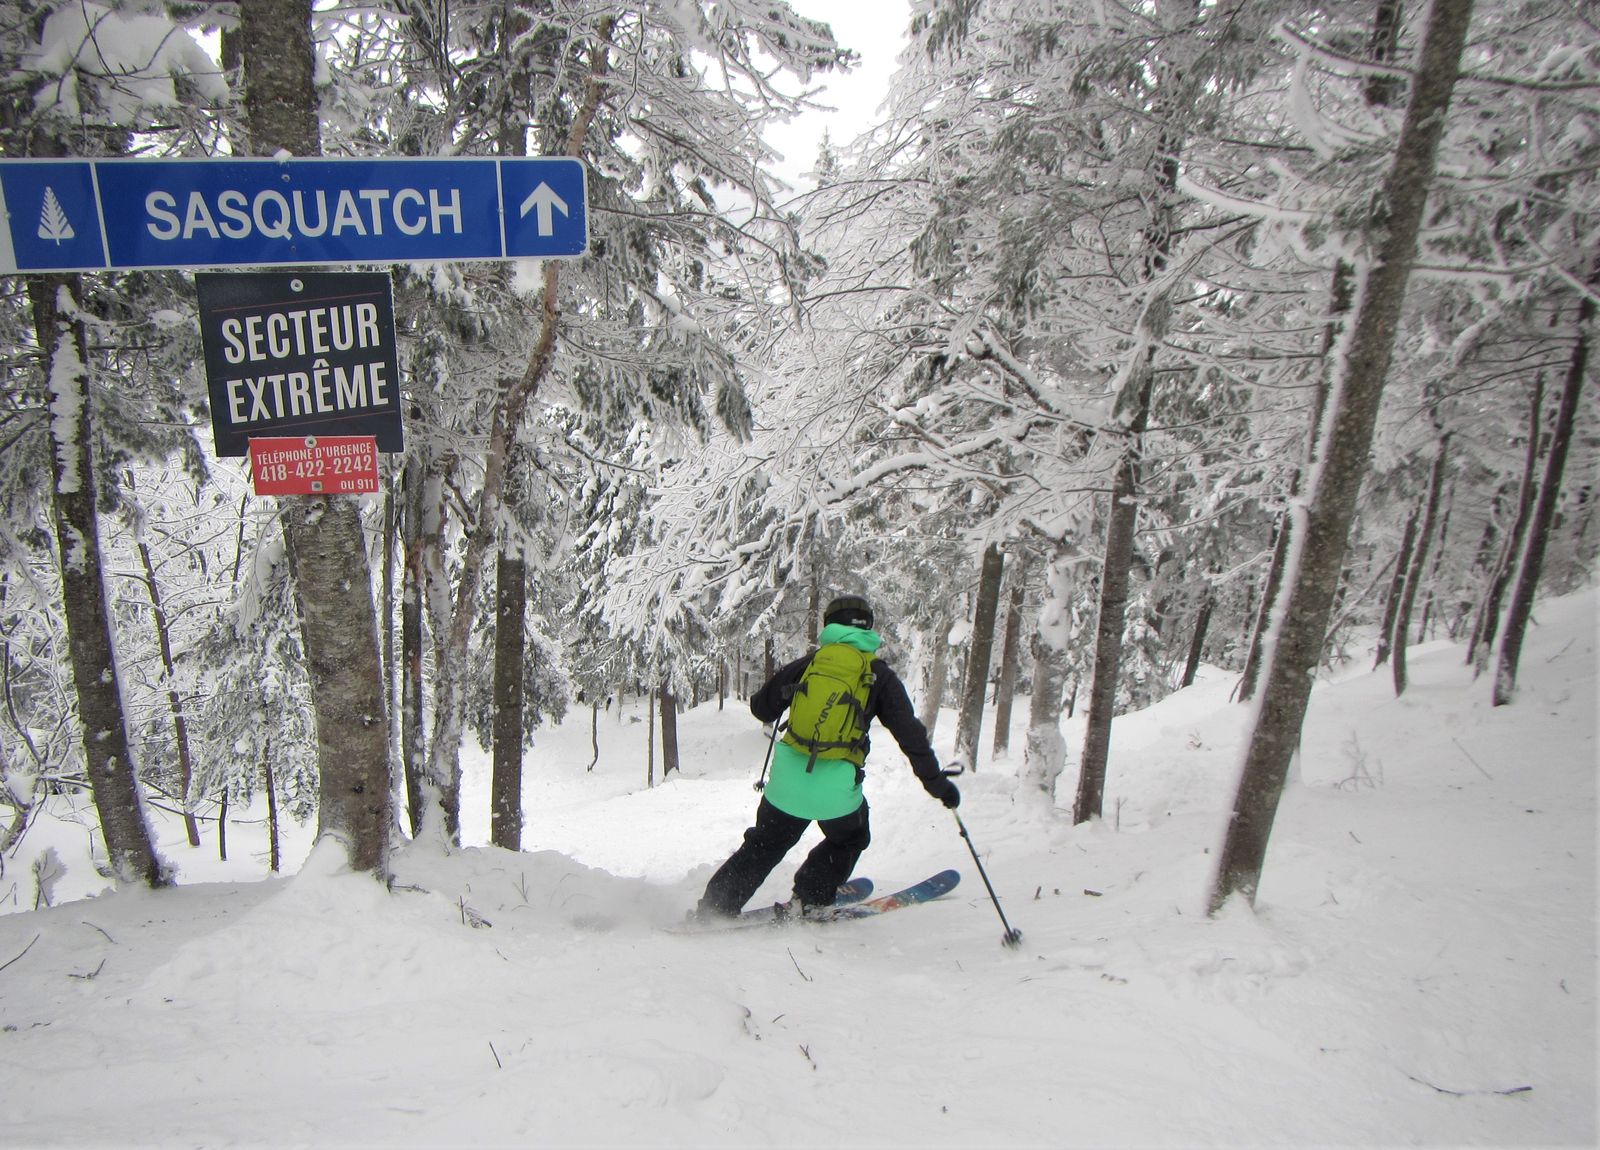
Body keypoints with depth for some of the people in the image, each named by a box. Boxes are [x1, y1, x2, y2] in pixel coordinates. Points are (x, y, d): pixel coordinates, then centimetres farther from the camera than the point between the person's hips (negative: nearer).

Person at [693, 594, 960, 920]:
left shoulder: (807, 663, 8)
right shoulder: (880, 676, 4)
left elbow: (761, 707, 13)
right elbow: (911, 735, 1)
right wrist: (937, 782, 6)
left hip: (789, 774, 2)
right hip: (838, 786, -2)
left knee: (765, 845, 21)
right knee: (850, 839, 27)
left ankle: (715, 907, 21)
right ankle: (809, 899, 17)